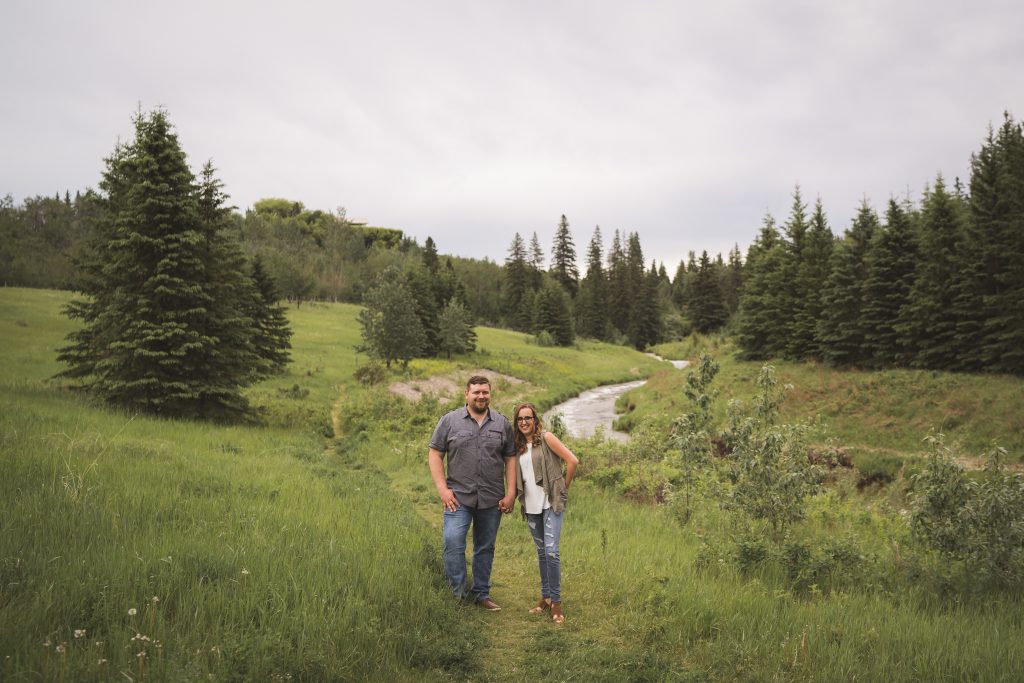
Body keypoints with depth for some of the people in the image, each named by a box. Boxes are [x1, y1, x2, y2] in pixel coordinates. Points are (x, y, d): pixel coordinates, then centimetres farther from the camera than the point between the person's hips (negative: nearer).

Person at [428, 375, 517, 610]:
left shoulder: (502, 423, 7)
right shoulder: (449, 421, 1)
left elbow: (510, 459, 7)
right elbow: (434, 454, 1)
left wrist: (511, 494, -1)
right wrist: (443, 489, -8)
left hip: (492, 500, 2)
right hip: (459, 496, -2)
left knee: (486, 548, 11)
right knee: (453, 542, -16)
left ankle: (481, 593, 24)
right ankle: (457, 593, -4)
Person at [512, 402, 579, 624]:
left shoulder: (546, 438, -7)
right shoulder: (518, 445, 10)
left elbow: (572, 461, -10)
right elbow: (516, 475, 22)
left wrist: (564, 487, -3)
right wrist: (515, 497, 10)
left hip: (551, 503, -6)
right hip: (531, 506, 6)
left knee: (551, 551, -12)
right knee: (541, 552, 13)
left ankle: (556, 602, -3)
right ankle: (545, 597, 22)